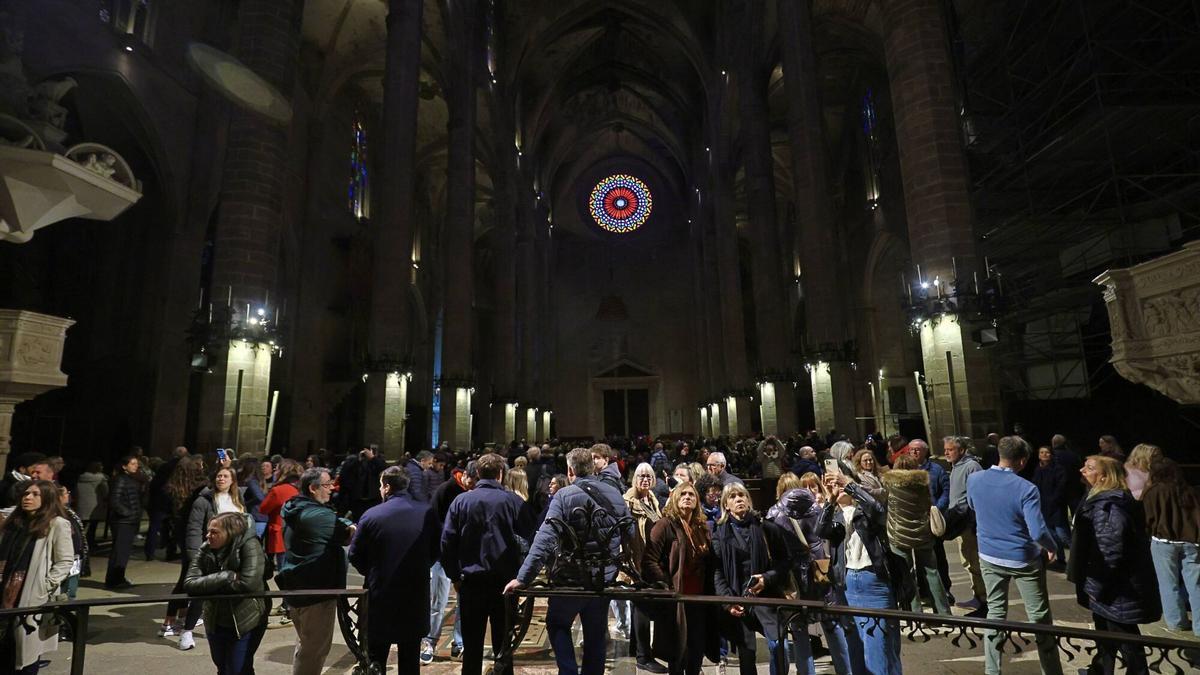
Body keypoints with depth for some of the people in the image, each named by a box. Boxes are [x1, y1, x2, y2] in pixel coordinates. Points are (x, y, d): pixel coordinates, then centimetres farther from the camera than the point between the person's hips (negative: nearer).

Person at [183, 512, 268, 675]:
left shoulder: (249, 545, -21)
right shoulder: (205, 550, -5)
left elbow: (249, 583, -28)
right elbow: (189, 583, -13)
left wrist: (211, 584, -15)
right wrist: (225, 577, -24)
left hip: (245, 623, -6)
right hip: (215, 623, 6)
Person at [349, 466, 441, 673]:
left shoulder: (372, 515, -13)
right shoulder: (427, 511, -8)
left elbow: (355, 556, -4)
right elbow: (436, 549, 1)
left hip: (380, 595, -2)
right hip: (416, 594, 2)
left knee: (376, 658, 15)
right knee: (410, 661, 17)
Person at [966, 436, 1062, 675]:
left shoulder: (973, 479, -8)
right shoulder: (1026, 489, -21)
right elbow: (1038, 532, -24)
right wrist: (1051, 547, -3)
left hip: (989, 556, 3)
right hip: (1024, 559, -3)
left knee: (995, 613, 15)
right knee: (1040, 617, 13)